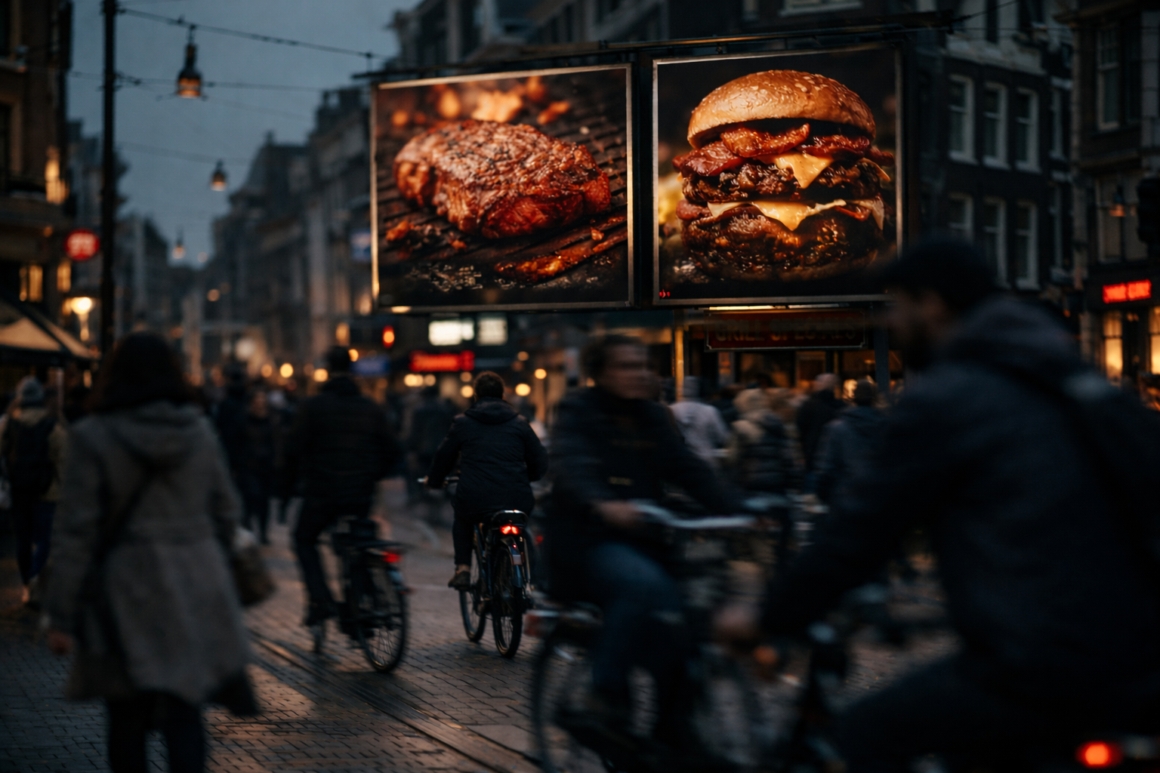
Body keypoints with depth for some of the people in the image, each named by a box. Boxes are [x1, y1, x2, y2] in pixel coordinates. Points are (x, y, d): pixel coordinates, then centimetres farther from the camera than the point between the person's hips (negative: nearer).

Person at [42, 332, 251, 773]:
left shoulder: (93, 437, -7)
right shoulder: (199, 432, 4)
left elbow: (76, 532, -9)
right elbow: (226, 514, 9)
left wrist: (61, 615, -6)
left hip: (129, 593, -3)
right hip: (198, 588, 3)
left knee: (127, 719, 11)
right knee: (184, 713, 3)